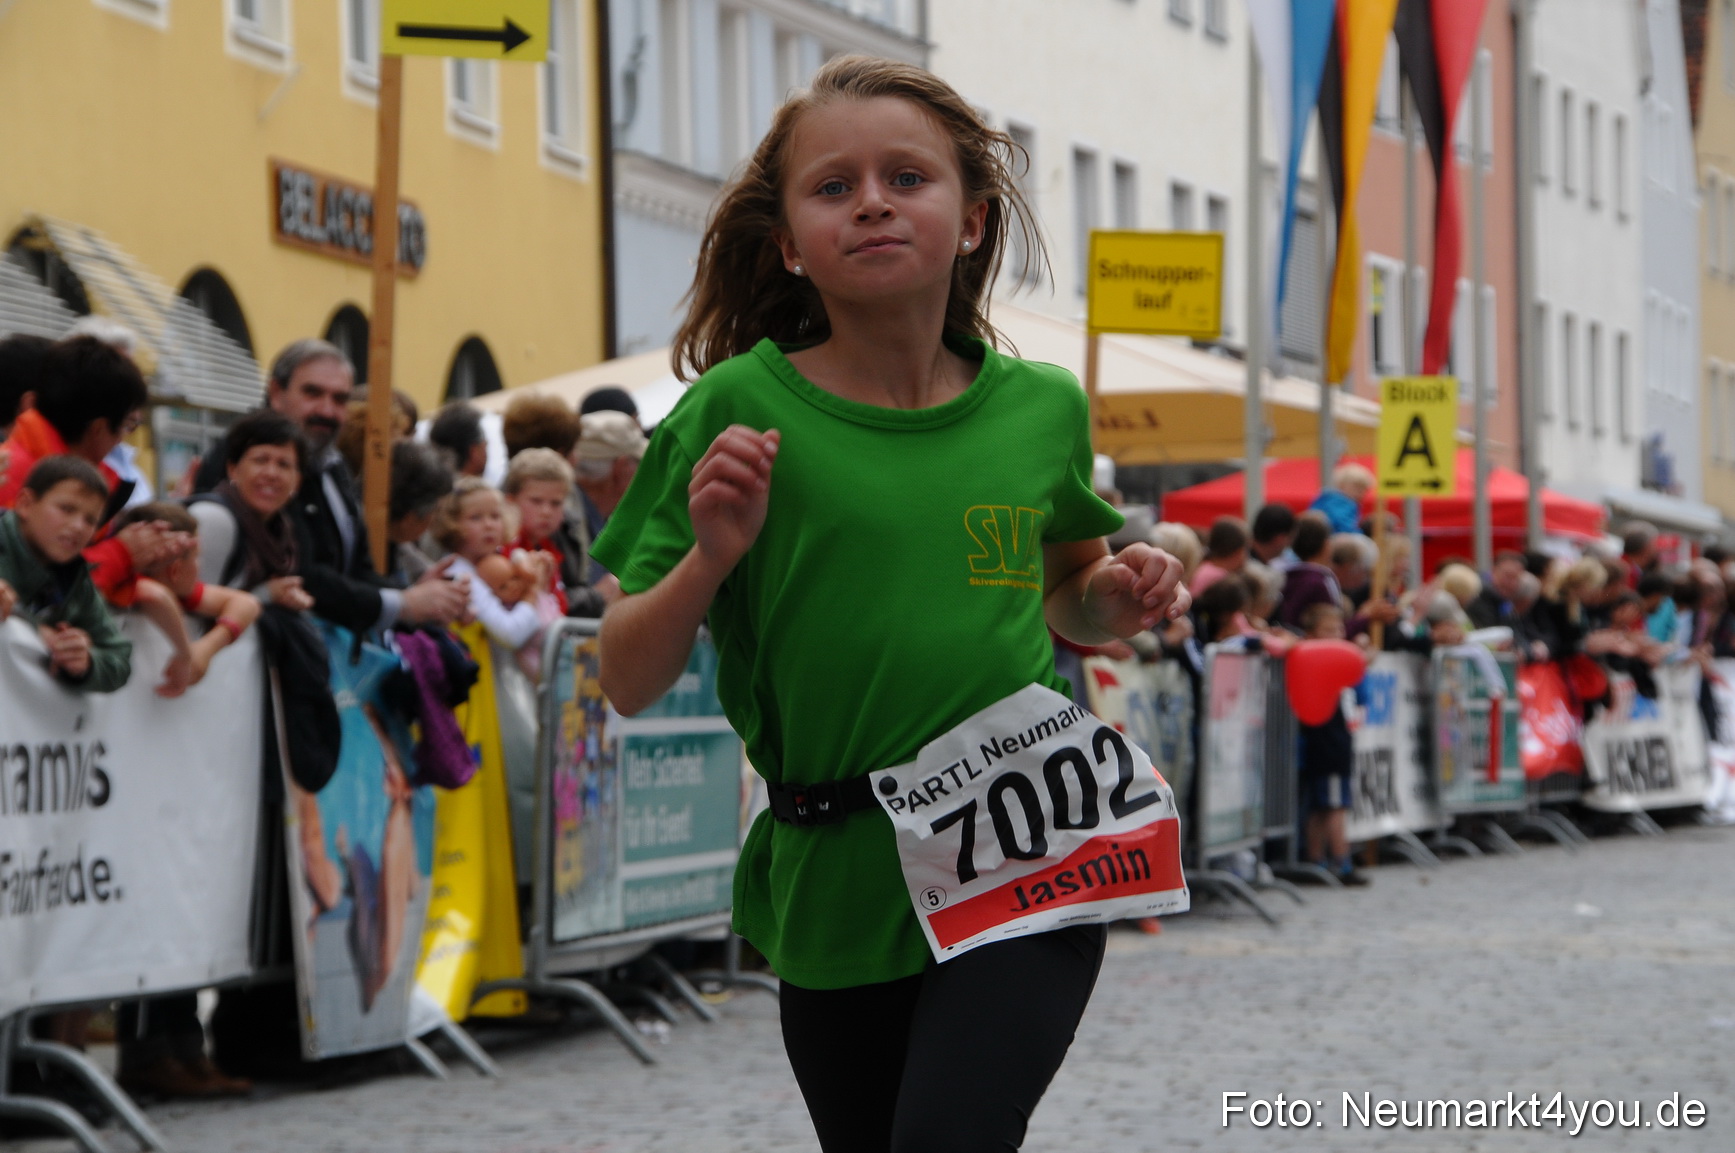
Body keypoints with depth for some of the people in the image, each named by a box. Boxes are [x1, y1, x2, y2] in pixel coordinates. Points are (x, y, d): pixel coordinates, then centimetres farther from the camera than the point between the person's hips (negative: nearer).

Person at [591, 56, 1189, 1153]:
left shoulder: (1040, 408, 4)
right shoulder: (740, 412, -4)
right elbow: (629, 685, -2)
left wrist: (1118, 597, 2)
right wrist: (712, 557, -19)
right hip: (835, 885, 0)